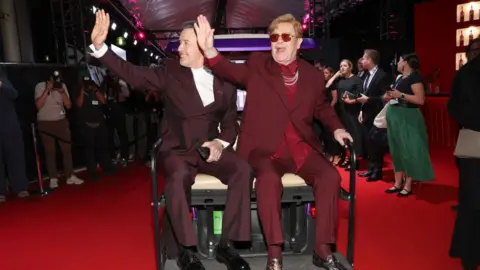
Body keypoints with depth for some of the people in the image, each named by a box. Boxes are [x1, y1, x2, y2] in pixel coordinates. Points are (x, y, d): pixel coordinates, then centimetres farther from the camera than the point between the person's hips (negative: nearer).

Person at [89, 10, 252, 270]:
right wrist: (100, 46, -16)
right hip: (177, 150, -2)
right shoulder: (171, 72, 4)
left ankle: (225, 245, -12)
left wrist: (220, 143, -11)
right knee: (179, 176, -36)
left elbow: (231, 124, 9)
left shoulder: (225, 82, 7)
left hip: (209, 148, 2)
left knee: (243, 169, -26)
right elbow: (133, 74, -6)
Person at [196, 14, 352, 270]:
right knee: (269, 179, -32)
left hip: (301, 147, 3)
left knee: (329, 176, -20)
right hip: (265, 148, -3)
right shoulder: (257, 65, 4)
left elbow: (322, 107, 25)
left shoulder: (312, 74, 11)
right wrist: (209, 49, -30)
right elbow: (231, 71, -11)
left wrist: (336, 128, 9)